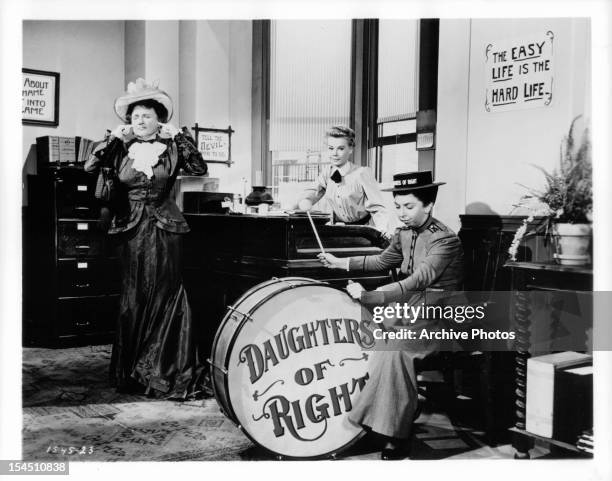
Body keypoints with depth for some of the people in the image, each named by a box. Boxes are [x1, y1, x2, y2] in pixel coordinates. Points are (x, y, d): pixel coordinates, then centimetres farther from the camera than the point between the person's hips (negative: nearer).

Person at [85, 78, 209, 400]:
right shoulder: (122, 148, 6)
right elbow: (89, 167, -4)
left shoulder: (171, 147, 3)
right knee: (133, 297, 5)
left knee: (166, 295, -3)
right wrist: (113, 140, -8)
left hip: (164, 228, -1)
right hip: (130, 227, 1)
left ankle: (168, 371, 6)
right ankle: (132, 372, 16)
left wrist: (181, 137, -11)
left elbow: (200, 169, -9)